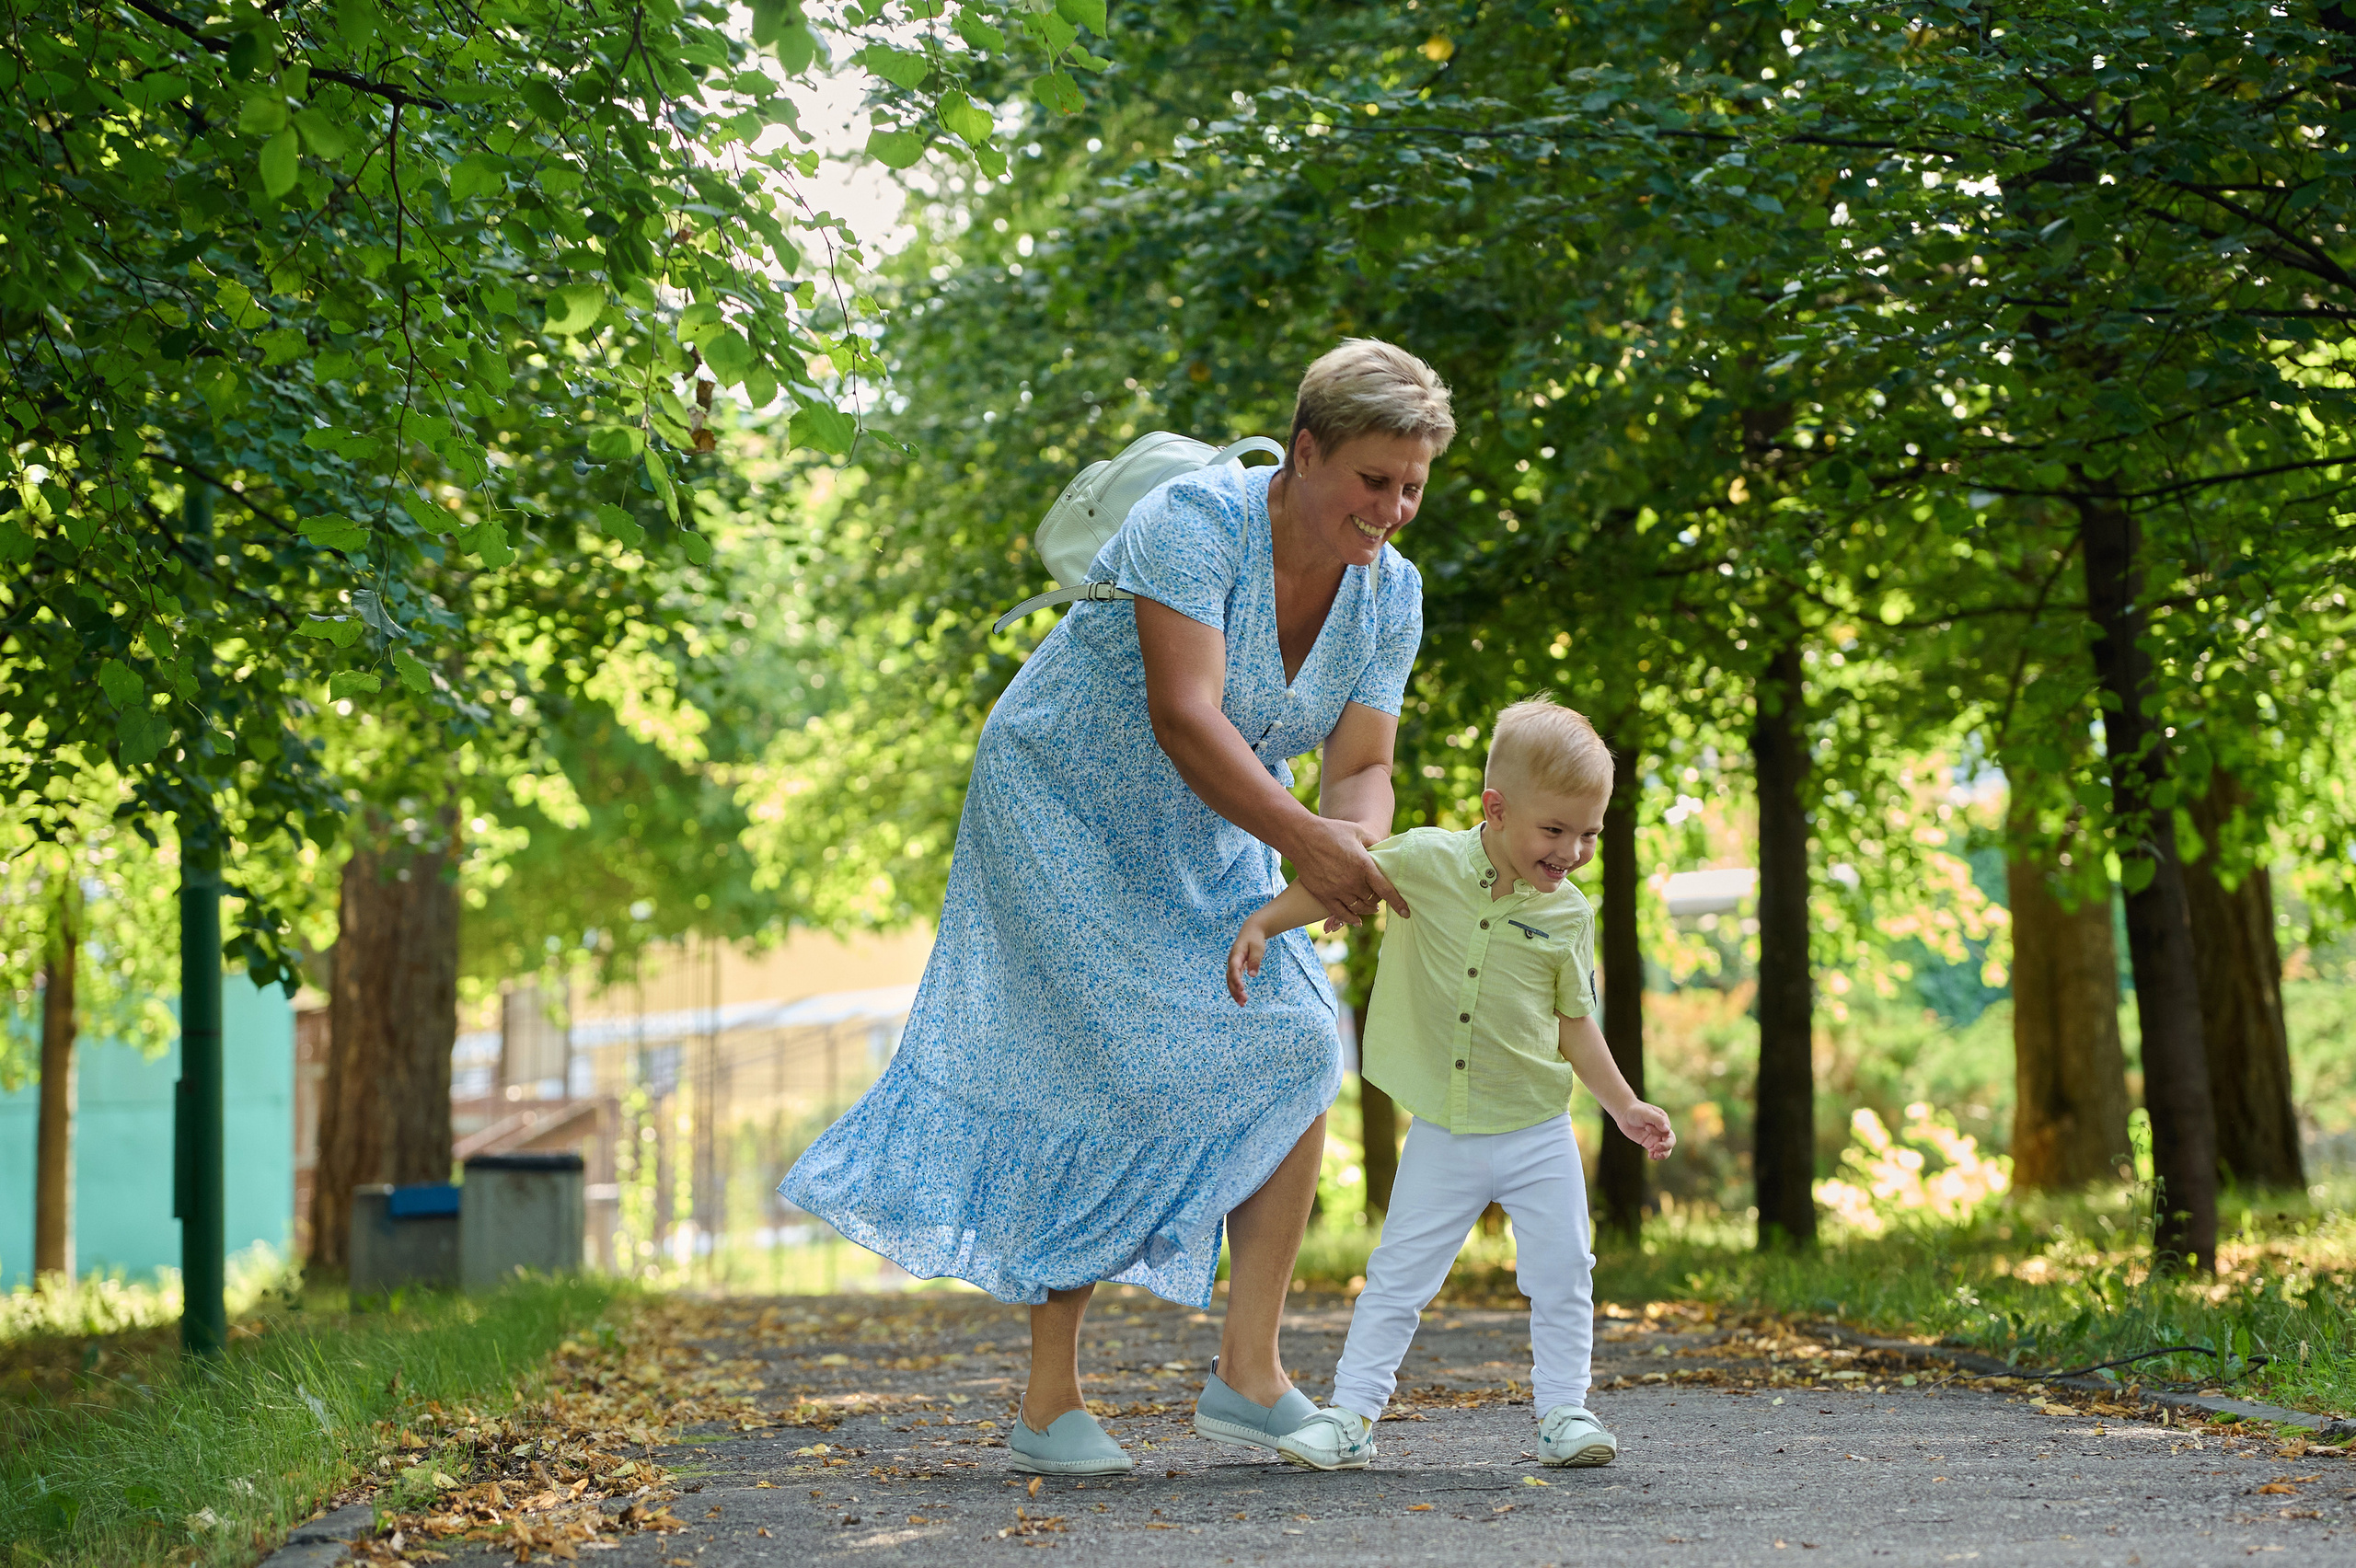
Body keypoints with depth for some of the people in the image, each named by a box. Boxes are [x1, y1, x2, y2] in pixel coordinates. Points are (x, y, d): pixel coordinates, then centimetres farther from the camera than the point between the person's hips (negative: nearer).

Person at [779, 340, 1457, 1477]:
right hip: (1065, 813, -7)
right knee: (1104, 1083, -12)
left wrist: (1358, 853, -32)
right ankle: (1048, 1403, -4)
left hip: (1203, 842, 7)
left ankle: (1248, 1374, -2)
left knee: (1296, 1052, -7)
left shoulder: (1389, 592, -6)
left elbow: (1361, 767, -9)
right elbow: (1184, 717, -37)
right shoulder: (1195, 522, -27)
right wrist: (1304, 838, -46)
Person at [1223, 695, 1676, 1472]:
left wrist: (1625, 1105, 7)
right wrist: (1260, 925, -9)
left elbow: (1574, 1022, 7)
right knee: (1397, 1275, 2)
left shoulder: (1568, 914, -3)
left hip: (1537, 1135, 1)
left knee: (1561, 1275, 3)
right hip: (1444, 1136, -1)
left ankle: (1563, 1410, 16)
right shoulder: (1429, 861, -9)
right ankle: (1351, 1414, 7)